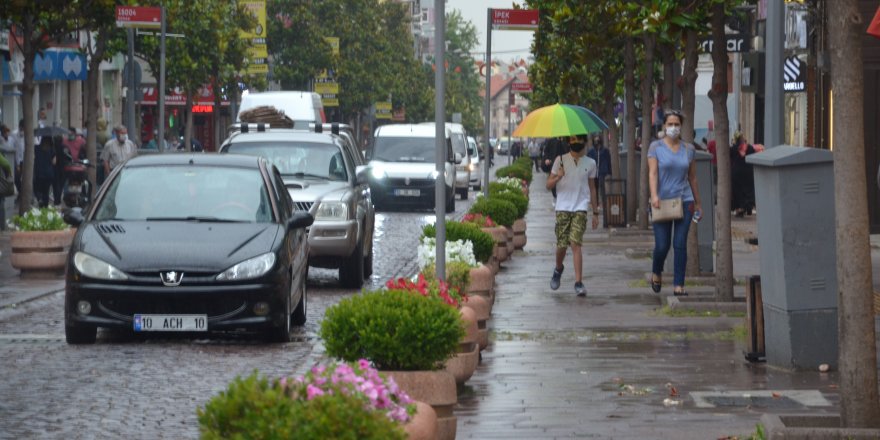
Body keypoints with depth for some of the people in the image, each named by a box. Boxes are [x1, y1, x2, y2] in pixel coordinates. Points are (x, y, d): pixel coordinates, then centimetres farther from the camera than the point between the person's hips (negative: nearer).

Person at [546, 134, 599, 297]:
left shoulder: (590, 163, 9)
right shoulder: (561, 160, 5)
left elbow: (592, 189, 17)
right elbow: (549, 185, 7)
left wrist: (595, 213, 15)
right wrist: (558, 177, -15)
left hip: (580, 208, 0)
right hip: (562, 208, 0)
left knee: (575, 244, -13)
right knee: (562, 244, 0)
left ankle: (578, 283, -14)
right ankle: (558, 269, 33)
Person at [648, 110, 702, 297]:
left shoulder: (688, 149, 9)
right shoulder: (656, 147, 1)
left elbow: (692, 177, 15)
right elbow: (653, 173, -8)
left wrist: (697, 203, 17)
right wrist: (654, 195, -23)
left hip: (684, 201, 2)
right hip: (662, 201, -2)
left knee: (680, 244, -5)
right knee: (662, 245, -2)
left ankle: (678, 285, -2)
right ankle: (656, 273, 28)